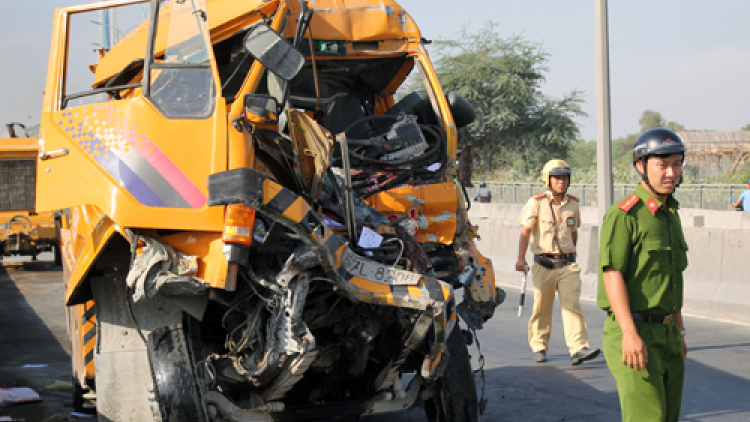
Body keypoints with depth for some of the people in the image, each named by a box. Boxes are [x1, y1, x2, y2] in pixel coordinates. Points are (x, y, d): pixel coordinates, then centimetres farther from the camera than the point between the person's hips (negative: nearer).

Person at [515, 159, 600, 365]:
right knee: (542, 308, 7)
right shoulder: (536, 203, -3)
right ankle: (539, 347, 23)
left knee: (572, 304, -10)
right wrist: (521, 258, -16)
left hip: (567, 264, 2)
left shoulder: (573, 203, 8)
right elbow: (525, 232, -7)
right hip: (543, 264, -2)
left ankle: (578, 348, -17)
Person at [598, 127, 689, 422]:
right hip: (635, 334, -8)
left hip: (665, 334, 8)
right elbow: (612, 274, -19)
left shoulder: (670, 214, 16)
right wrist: (630, 334, -27)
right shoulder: (623, 215, -12)